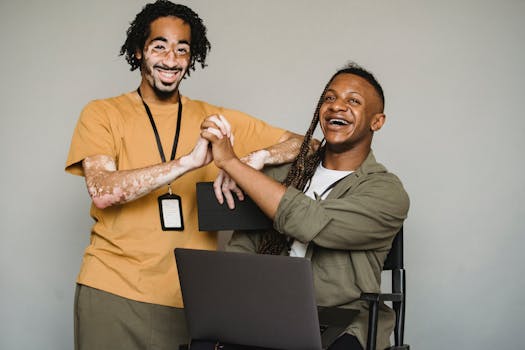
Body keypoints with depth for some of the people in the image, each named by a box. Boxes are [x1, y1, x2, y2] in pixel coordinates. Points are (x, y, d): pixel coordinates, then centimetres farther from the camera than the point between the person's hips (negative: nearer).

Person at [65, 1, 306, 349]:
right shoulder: (102, 114, 2)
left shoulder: (217, 120, 8)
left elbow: (305, 145, 5)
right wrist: (190, 161, -23)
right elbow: (102, 192, -14)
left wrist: (254, 159, -16)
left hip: (192, 298, 2)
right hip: (114, 292, -1)